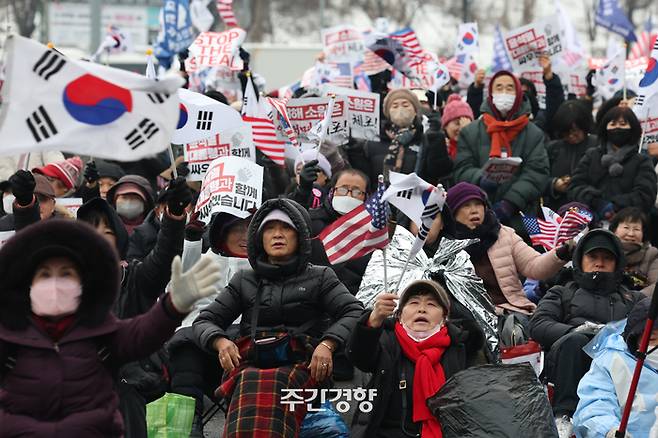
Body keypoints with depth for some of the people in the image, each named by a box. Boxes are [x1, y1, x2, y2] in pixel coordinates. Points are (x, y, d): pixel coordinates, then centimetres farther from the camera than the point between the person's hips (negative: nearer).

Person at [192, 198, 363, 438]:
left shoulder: (319, 277, 22)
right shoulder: (244, 280, 29)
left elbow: (354, 312, 8)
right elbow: (204, 321, 24)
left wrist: (327, 344, -12)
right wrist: (220, 341, -1)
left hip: (298, 365, -1)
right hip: (249, 365, 1)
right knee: (249, 386, -38)